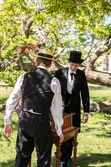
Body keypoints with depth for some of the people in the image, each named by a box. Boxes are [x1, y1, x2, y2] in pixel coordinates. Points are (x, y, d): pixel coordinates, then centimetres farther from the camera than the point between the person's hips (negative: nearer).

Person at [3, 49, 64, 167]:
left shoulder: (24, 77, -2)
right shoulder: (53, 82, -9)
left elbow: (11, 101, 2)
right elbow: (56, 109, -6)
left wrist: (8, 122, 13)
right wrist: (59, 130, 5)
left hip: (23, 120, 3)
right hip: (41, 122, -3)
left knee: (22, 155, 20)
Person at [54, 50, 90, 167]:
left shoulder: (81, 74, -1)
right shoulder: (59, 73, -8)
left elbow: (85, 93, 0)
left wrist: (86, 111, -3)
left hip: (74, 109, 2)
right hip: (60, 108, -2)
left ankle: (68, 156, 29)